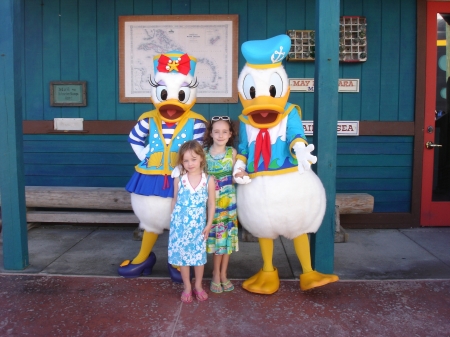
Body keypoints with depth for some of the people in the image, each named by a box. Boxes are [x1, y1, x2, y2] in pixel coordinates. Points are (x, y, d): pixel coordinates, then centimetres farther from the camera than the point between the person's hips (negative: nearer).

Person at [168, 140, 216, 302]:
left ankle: (198, 286, 30)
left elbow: (211, 204, -2)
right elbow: (175, 200, 6)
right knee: (182, 255, 8)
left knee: (199, 256, 10)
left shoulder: (209, 180, -8)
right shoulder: (179, 180, -5)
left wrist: (209, 224, -2)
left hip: (198, 225, 0)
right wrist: (173, 220, 7)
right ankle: (187, 287, 25)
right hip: (180, 224, 1)